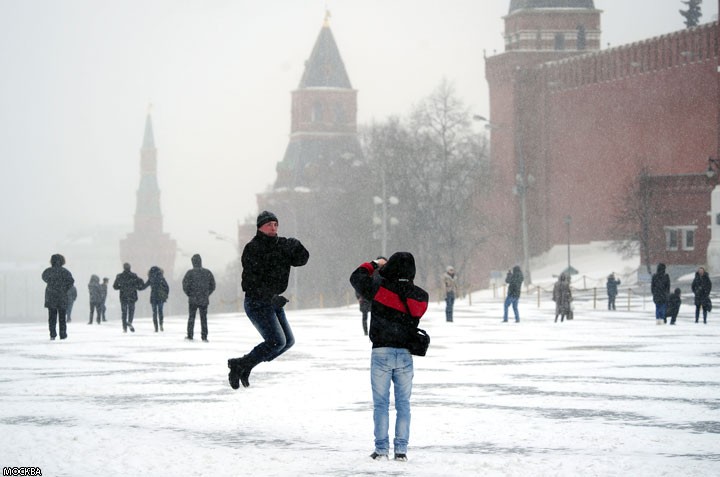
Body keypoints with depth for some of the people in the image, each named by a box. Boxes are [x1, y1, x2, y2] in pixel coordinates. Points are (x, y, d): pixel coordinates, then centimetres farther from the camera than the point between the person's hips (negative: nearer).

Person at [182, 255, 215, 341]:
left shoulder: (190, 272, -9)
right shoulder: (207, 272, 2)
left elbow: (185, 285, -12)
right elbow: (212, 285, 6)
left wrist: (188, 294, 4)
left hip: (193, 299, -2)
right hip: (204, 300, 2)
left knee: (191, 317, 8)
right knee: (203, 318, 8)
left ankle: (190, 335, 9)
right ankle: (204, 336, 5)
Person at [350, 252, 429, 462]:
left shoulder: (380, 289, -9)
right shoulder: (420, 296, 0)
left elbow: (357, 278, 3)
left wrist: (374, 264, 20)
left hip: (381, 352, -2)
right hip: (406, 354, 2)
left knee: (380, 403, 5)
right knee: (403, 404, 9)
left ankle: (381, 449, 2)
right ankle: (401, 449, 5)